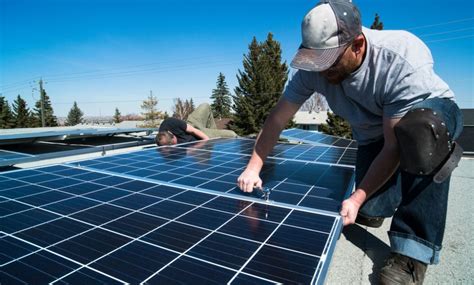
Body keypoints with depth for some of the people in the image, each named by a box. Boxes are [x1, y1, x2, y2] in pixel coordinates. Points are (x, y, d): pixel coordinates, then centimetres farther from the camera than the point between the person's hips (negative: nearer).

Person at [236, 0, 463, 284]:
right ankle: (402, 189, 25)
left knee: (418, 128, -41)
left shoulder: (404, 60, -35)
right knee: (370, 211, -11)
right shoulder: (314, 68, -24)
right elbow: (277, 119, -18)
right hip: (374, 134, 4)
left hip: (434, 115, -3)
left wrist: (356, 198, -35)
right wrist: (253, 169, -22)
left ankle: (413, 252, -26)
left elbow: (395, 145, -33)